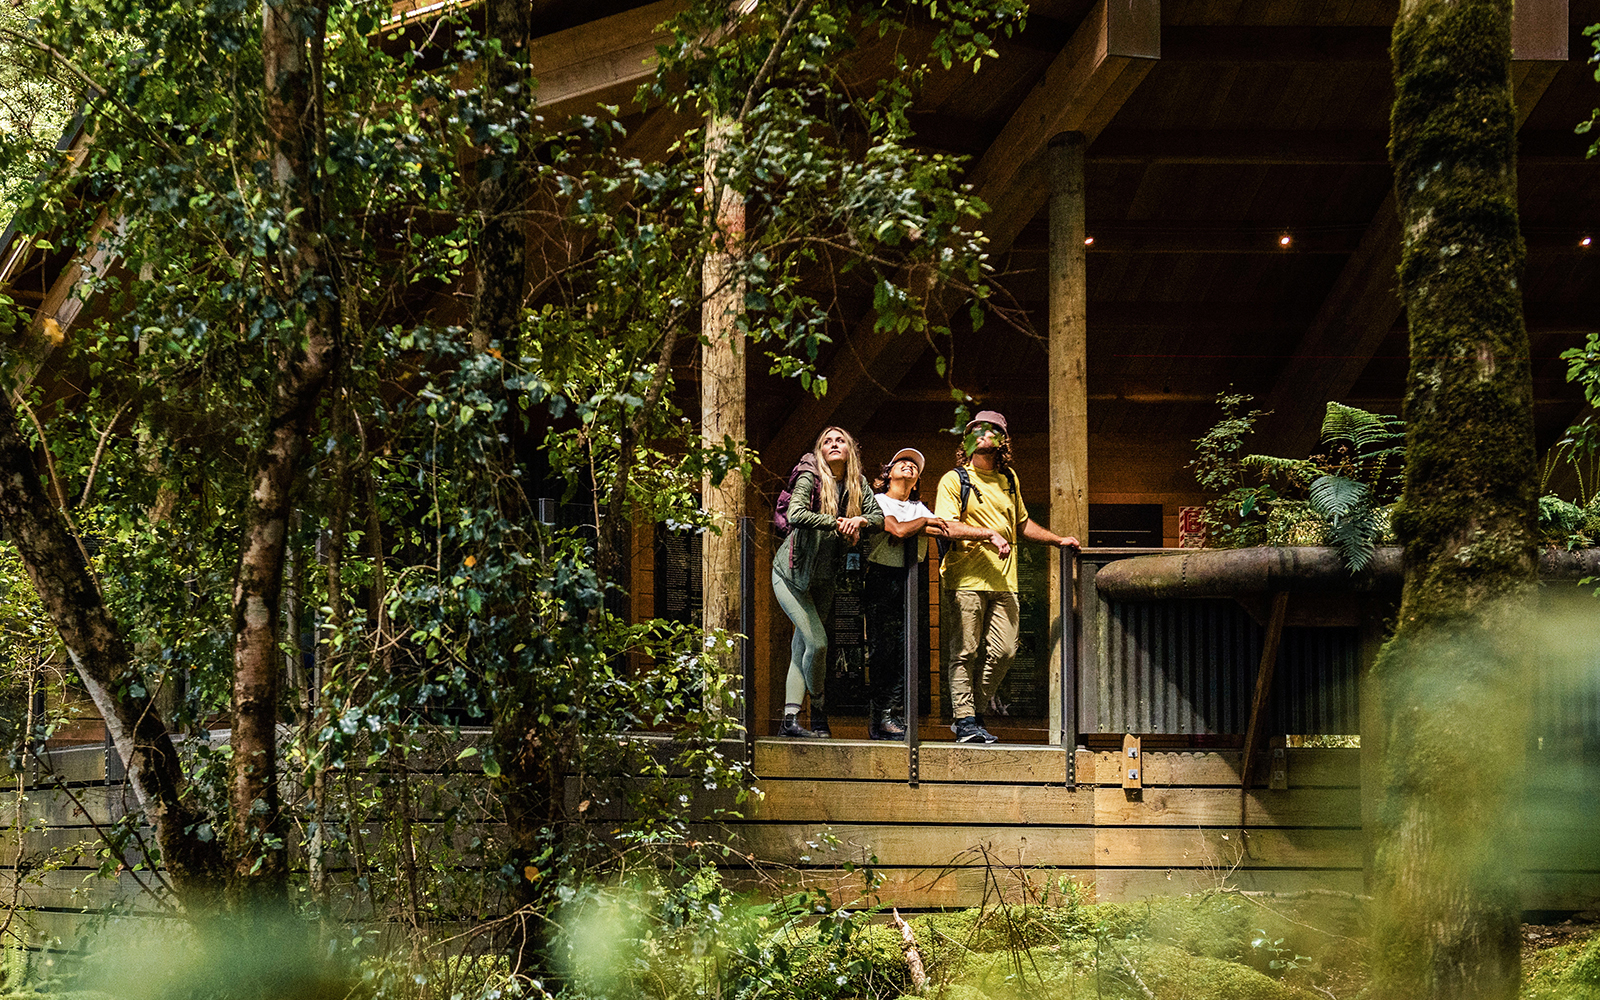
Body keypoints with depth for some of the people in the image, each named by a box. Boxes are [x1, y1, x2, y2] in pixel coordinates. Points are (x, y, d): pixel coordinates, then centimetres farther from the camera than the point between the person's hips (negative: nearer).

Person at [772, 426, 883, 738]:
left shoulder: (858, 484, 2)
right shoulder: (809, 478, -14)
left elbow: (879, 516, -5)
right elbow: (796, 514, -29)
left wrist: (860, 521, -26)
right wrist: (838, 523, -32)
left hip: (823, 580, 5)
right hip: (791, 573, -5)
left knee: (801, 648, 4)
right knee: (817, 642, -14)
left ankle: (790, 719, 4)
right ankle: (819, 711, 5)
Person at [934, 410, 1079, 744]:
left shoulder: (1009, 480, 20)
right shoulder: (955, 480, 3)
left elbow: (1021, 524, 33)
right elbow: (947, 526, -10)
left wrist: (1058, 540, 25)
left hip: (1003, 580, 5)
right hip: (967, 578, -5)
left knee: (1003, 652, -2)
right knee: (965, 652, -5)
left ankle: (973, 713, 11)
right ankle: (964, 721, 1)